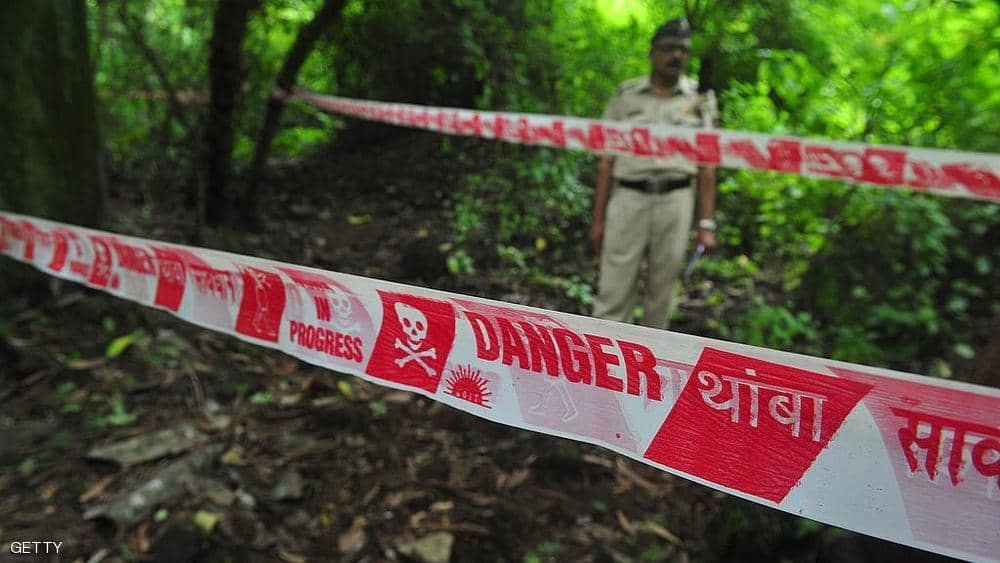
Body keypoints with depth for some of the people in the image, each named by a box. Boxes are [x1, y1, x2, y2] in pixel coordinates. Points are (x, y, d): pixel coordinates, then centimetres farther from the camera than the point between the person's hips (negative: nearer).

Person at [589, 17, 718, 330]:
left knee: (662, 291, 7)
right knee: (614, 291, -3)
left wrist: (706, 224, 0)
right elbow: (607, 162, 6)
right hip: (628, 199, -1)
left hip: (675, 202, 1)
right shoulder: (626, 95, 7)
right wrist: (598, 219, 2)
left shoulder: (700, 100, 10)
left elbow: (706, 167, 7)